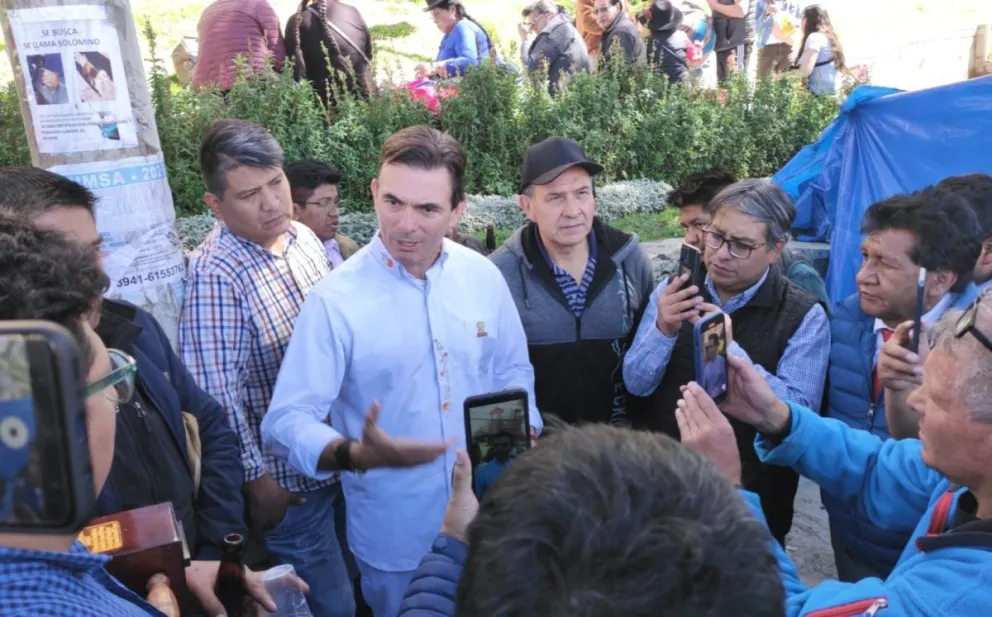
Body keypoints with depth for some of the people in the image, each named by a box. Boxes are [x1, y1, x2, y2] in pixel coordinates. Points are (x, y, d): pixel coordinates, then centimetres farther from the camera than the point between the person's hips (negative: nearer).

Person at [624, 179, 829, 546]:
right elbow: (635, 384, -4)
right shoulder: (672, 292, -2)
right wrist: (663, 329, -23)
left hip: (749, 495, -3)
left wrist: (729, 348, -29)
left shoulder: (804, 316, -12)